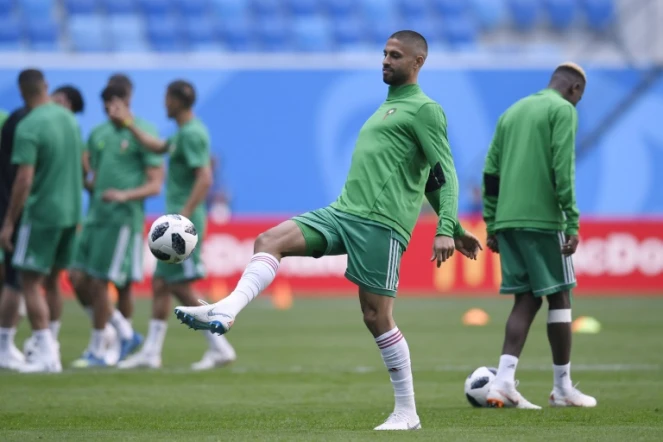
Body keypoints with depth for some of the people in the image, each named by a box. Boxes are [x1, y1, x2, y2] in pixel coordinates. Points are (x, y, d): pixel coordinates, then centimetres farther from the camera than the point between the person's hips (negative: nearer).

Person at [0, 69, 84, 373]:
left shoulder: (28, 128, -16)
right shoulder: (69, 119, 7)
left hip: (41, 213, -7)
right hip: (71, 211, 7)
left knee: (29, 282, 0)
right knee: (52, 280, 17)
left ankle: (47, 354, -6)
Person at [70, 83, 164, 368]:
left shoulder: (143, 134, -7)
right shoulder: (98, 135, 13)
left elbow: (154, 185, -10)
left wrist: (125, 195, -24)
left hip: (123, 218, -7)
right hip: (95, 216, 7)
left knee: (99, 284, -6)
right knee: (82, 283, 4)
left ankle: (97, 351, 7)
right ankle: (126, 334, 20)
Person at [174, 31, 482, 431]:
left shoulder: (425, 110, -1)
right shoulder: (388, 107, 26)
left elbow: (444, 174, -9)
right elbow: (427, 178, 29)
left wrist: (446, 229, -20)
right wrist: (455, 228, 29)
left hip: (381, 224, -9)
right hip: (343, 212, 9)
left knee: (377, 317, -8)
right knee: (269, 241, -9)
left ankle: (407, 412, 2)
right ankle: (227, 311, -27)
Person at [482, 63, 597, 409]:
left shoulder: (512, 112, 19)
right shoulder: (563, 110, -2)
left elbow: (491, 173, 16)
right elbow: (563, 170, -13)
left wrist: (492, 225, 17)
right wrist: (572, 224, -13)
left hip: (507, 221, 6)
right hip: (542, 220, -6)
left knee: (527, 299, 8)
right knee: (558, 297, 3)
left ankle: (503, 382, -8)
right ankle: (563, 388, 7)